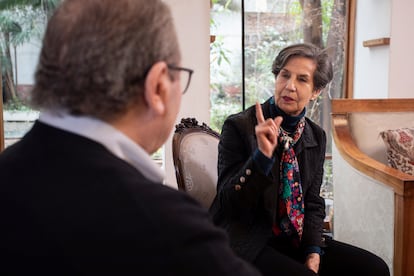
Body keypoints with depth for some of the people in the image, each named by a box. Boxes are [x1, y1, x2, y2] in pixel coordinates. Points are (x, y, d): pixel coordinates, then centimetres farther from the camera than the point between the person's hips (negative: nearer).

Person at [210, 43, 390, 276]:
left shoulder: (316, 137, 5)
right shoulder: (239, 126, -11)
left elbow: (313, 203, 10)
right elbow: (229, 203, -15)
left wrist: (314, 252, -6)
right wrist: (262, 155, -28)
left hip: (295, 240, 5)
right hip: (247, 243, -5)